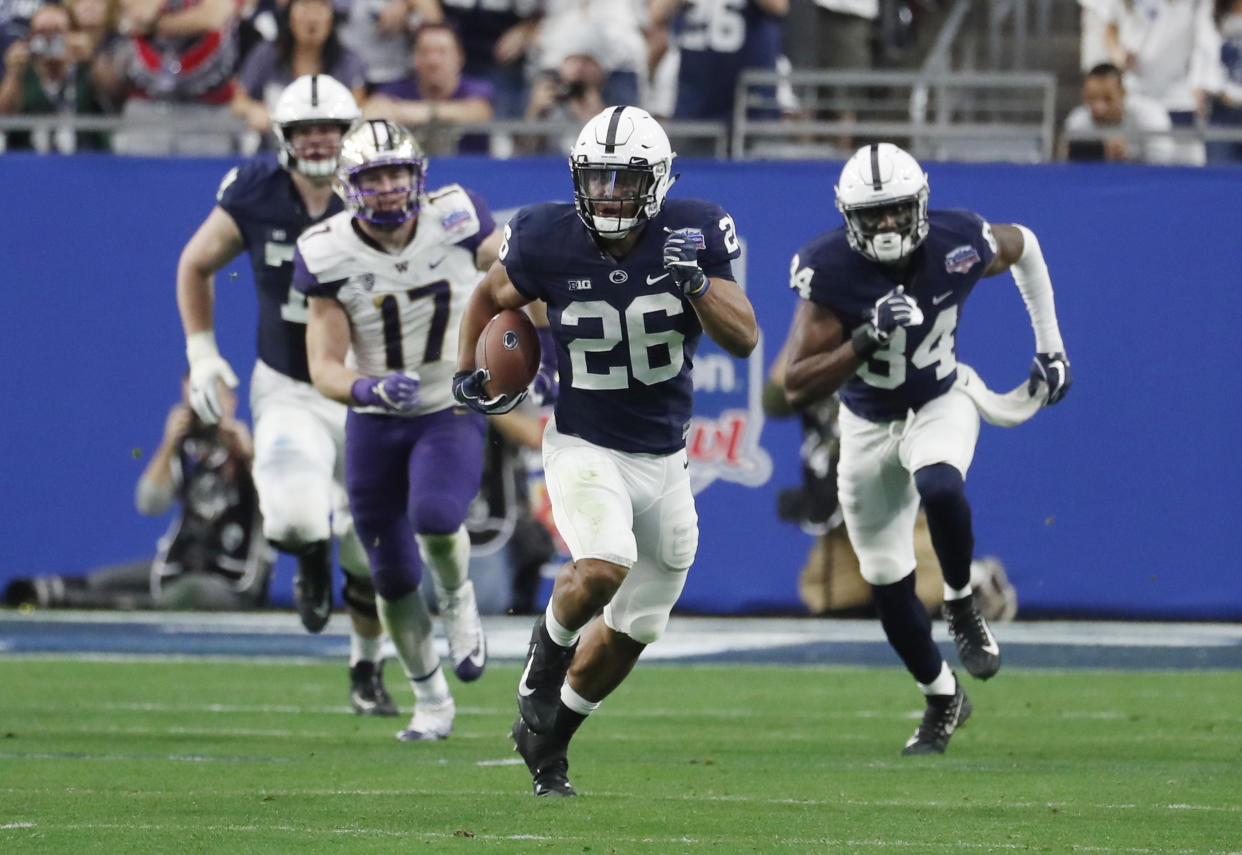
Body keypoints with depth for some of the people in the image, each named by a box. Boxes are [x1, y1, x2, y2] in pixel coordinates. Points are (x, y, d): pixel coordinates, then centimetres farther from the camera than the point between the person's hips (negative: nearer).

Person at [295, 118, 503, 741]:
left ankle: (456, 595, 4)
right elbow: (325, 369, -16)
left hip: (452, 414, -1)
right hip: (375, 425, 1)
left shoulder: (454, 218, -15)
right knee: (393, 579, 7)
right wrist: (369, 389, -37)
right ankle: (431, 702, 29)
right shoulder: (330, 256, -16)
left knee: (434, 517, -31)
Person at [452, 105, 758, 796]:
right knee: (605, 565, -32)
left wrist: (695, 282, -28)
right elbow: (491, 297, 9)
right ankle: (552, 640, 0)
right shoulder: (550, 243, -12)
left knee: (632, 628, 12)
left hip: (664, 458, 3)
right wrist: (469, 370, 5)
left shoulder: (693, 234, -11)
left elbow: (745, 339, -13)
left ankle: (548, 739, 33)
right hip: (584, 448, -3)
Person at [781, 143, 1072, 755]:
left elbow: (1022, 245, 4)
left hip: (942, 402, -1)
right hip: (869, 423, 1)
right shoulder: (830, 273, -26)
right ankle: (941, 698, 32)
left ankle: (961, 605, -6)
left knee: (939, 489, -36)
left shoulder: (958, 246, -21)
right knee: (887, 582, 7)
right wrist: (866, 341, -44)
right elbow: (796, 387, -30)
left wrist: (1050, 347, 7)